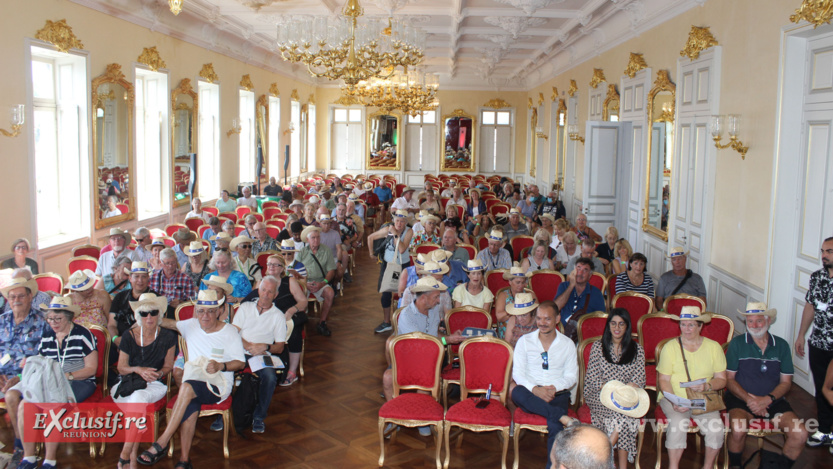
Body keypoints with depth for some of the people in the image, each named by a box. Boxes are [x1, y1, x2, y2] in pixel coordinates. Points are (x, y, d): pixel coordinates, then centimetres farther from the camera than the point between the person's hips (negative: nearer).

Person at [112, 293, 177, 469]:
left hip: (154, 384, -1)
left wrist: (158, 373, -14)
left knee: (139, 397, -36)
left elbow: (168, 366, 8)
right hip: (128, 382, 1)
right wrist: (138, 370, -15)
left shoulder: (168, 337, 0)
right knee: (137, 401, -35)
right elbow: (121, 367, 5)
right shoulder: (129, 336, 1)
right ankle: (134, 454, -26)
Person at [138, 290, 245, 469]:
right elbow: (167, 323, 18)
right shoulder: (191, 325, 12)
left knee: (187, 387, -33)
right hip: (193, 383, 3)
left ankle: (162, 443, -27)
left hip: (218, 386, -3)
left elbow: (241, 363, -1)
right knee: (190, 407, -31)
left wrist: (221, 366, -19)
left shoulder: (230, 332, 1)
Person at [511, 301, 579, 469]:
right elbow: (518, 372, 2)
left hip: (558, 394, 0)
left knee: (555, 426, -31)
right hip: (531, 395, 0)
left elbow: (572, 376, 7)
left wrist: (554, 388, -13)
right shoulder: (525, 341, 8)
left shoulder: (567, 344, 10)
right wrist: (535, 389, -17)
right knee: (516, 391, -36)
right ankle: (563, 417, -39)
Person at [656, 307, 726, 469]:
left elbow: (722, 380, 7)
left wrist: (706, 386, -16)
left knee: (715, 425, -25)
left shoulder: (714, 347, 6)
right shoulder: (670, 347, 2)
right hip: (673, 397, -1)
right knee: (678, 422, -31)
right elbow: (663, 380, 0)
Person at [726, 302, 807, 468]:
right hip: (741, 398, -3)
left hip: (773, 400, 3)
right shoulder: (737, 343, 2)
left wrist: (768, 399, -11)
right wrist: (749, 399, -15)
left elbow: (786, 382, 7)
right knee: (738, 429, -32)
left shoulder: (781, 345, 9)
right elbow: (729, 378, 0)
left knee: (800, 434, -21)